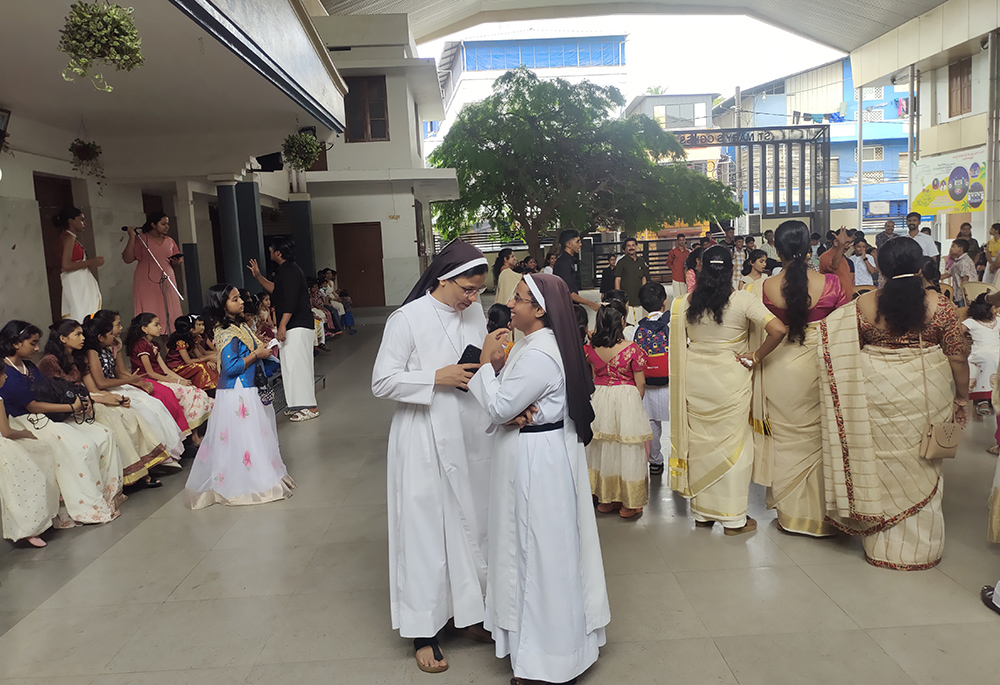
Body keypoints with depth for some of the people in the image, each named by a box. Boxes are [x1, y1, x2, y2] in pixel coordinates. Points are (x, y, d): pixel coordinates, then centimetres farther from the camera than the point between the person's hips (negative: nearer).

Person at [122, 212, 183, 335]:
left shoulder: (169, 241, 16)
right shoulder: (141, 239, 1)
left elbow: (177, 261, 25)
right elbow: (127, 259, -6)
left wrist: (177, 262, 1)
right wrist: (132, 237, -12)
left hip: (167, 282, 5)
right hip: (148, 283, -5)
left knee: (170, 313, -1)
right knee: (151, 316, -8)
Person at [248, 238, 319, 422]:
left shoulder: (290, 271, -16)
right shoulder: (286, 270, 18)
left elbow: (290, 302, -23)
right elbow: (276, 290, 32)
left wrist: (282, 326, -26)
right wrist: (258, 276, 30)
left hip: (297, 326, -11)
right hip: (293, 326, 11)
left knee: (297, 364, -9)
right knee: (292, 364, 13)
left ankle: (310, 407, -6)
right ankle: (300, 405, 19)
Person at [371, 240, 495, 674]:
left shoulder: (475, 312, 6)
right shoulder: (407, 319, -11)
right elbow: (382, 382, -11)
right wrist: (438, 378, -19)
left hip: (472, 438, 6)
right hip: (427, 443, -5)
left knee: (472, 524, 14)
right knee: (425, 531, 4)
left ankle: (469, 611, 32)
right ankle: (423, 631, 18)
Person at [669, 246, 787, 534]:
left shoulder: (686, 303, -2)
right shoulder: (743, 300, -11)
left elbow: (679, 340, 5)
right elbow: (778, 329, -20)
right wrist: (756, 356, -8)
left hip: (694, 379, 3)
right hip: (731, 380, -3)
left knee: (700, 442, 13)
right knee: (733, 443, 7)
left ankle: (702, 512, 26)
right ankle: (734, 518, 16)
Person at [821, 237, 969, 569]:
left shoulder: (864, 305, -7)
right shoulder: (939, 304, -7)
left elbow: (845, 352, -2)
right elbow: (958, 357, -2)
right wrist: (962, 397, 8)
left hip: (879, 391, 0)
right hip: (927, 393, 1)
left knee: (884, 464, 12)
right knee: (923, 467, 14)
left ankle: (884, 546, 23)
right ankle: (919, 548, 26)